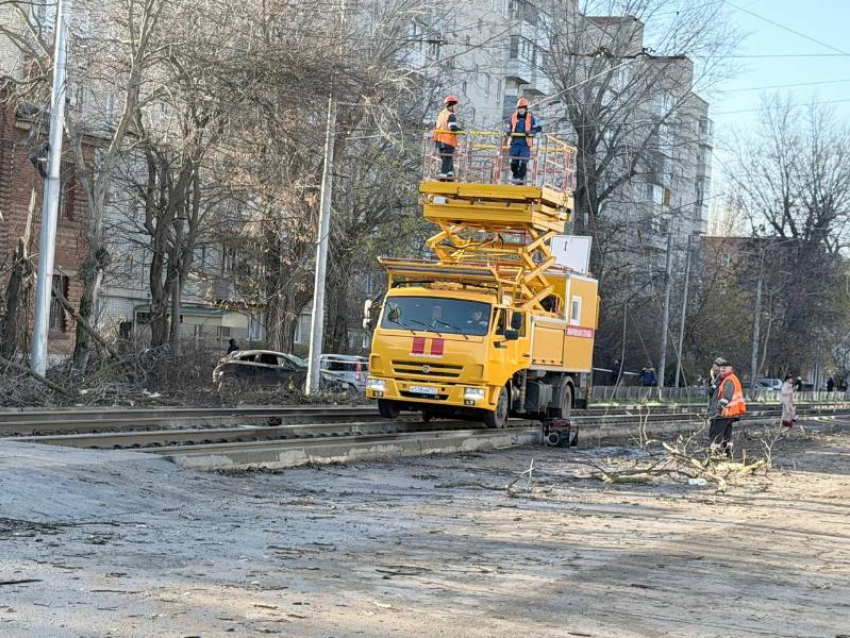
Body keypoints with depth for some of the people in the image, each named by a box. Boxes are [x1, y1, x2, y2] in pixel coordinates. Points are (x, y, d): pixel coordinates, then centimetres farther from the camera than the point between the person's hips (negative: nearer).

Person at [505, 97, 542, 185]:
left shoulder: (531, 118, 1)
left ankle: (521, 178, -1)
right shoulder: (513, 117, 9)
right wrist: (509, 131, -4)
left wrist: (530, 132, -17)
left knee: (523, 162, -8)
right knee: (514, 161, 3)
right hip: (515, 142, 3)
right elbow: (509, 127, 20)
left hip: (525, 144, -2)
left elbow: (538, 128, 1)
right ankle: (515, 176, 23)